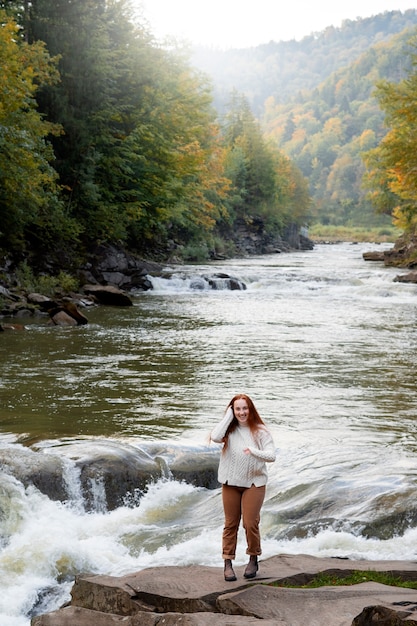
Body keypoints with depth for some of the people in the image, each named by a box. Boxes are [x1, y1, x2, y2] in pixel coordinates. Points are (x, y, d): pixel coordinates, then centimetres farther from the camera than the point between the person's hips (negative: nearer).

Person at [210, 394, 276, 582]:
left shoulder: (260, 431, -4)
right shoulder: (230, 430, 1)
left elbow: (271, 455, -13)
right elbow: (215, 437, -21)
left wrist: (254, 452, -33)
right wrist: (228, 416, -12)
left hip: (254, 483, -2)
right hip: (230, 483, 2)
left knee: (251, 523, -4)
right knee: (230, 524, 6)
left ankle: (253, 560, 15)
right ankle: (228, 563, 12)